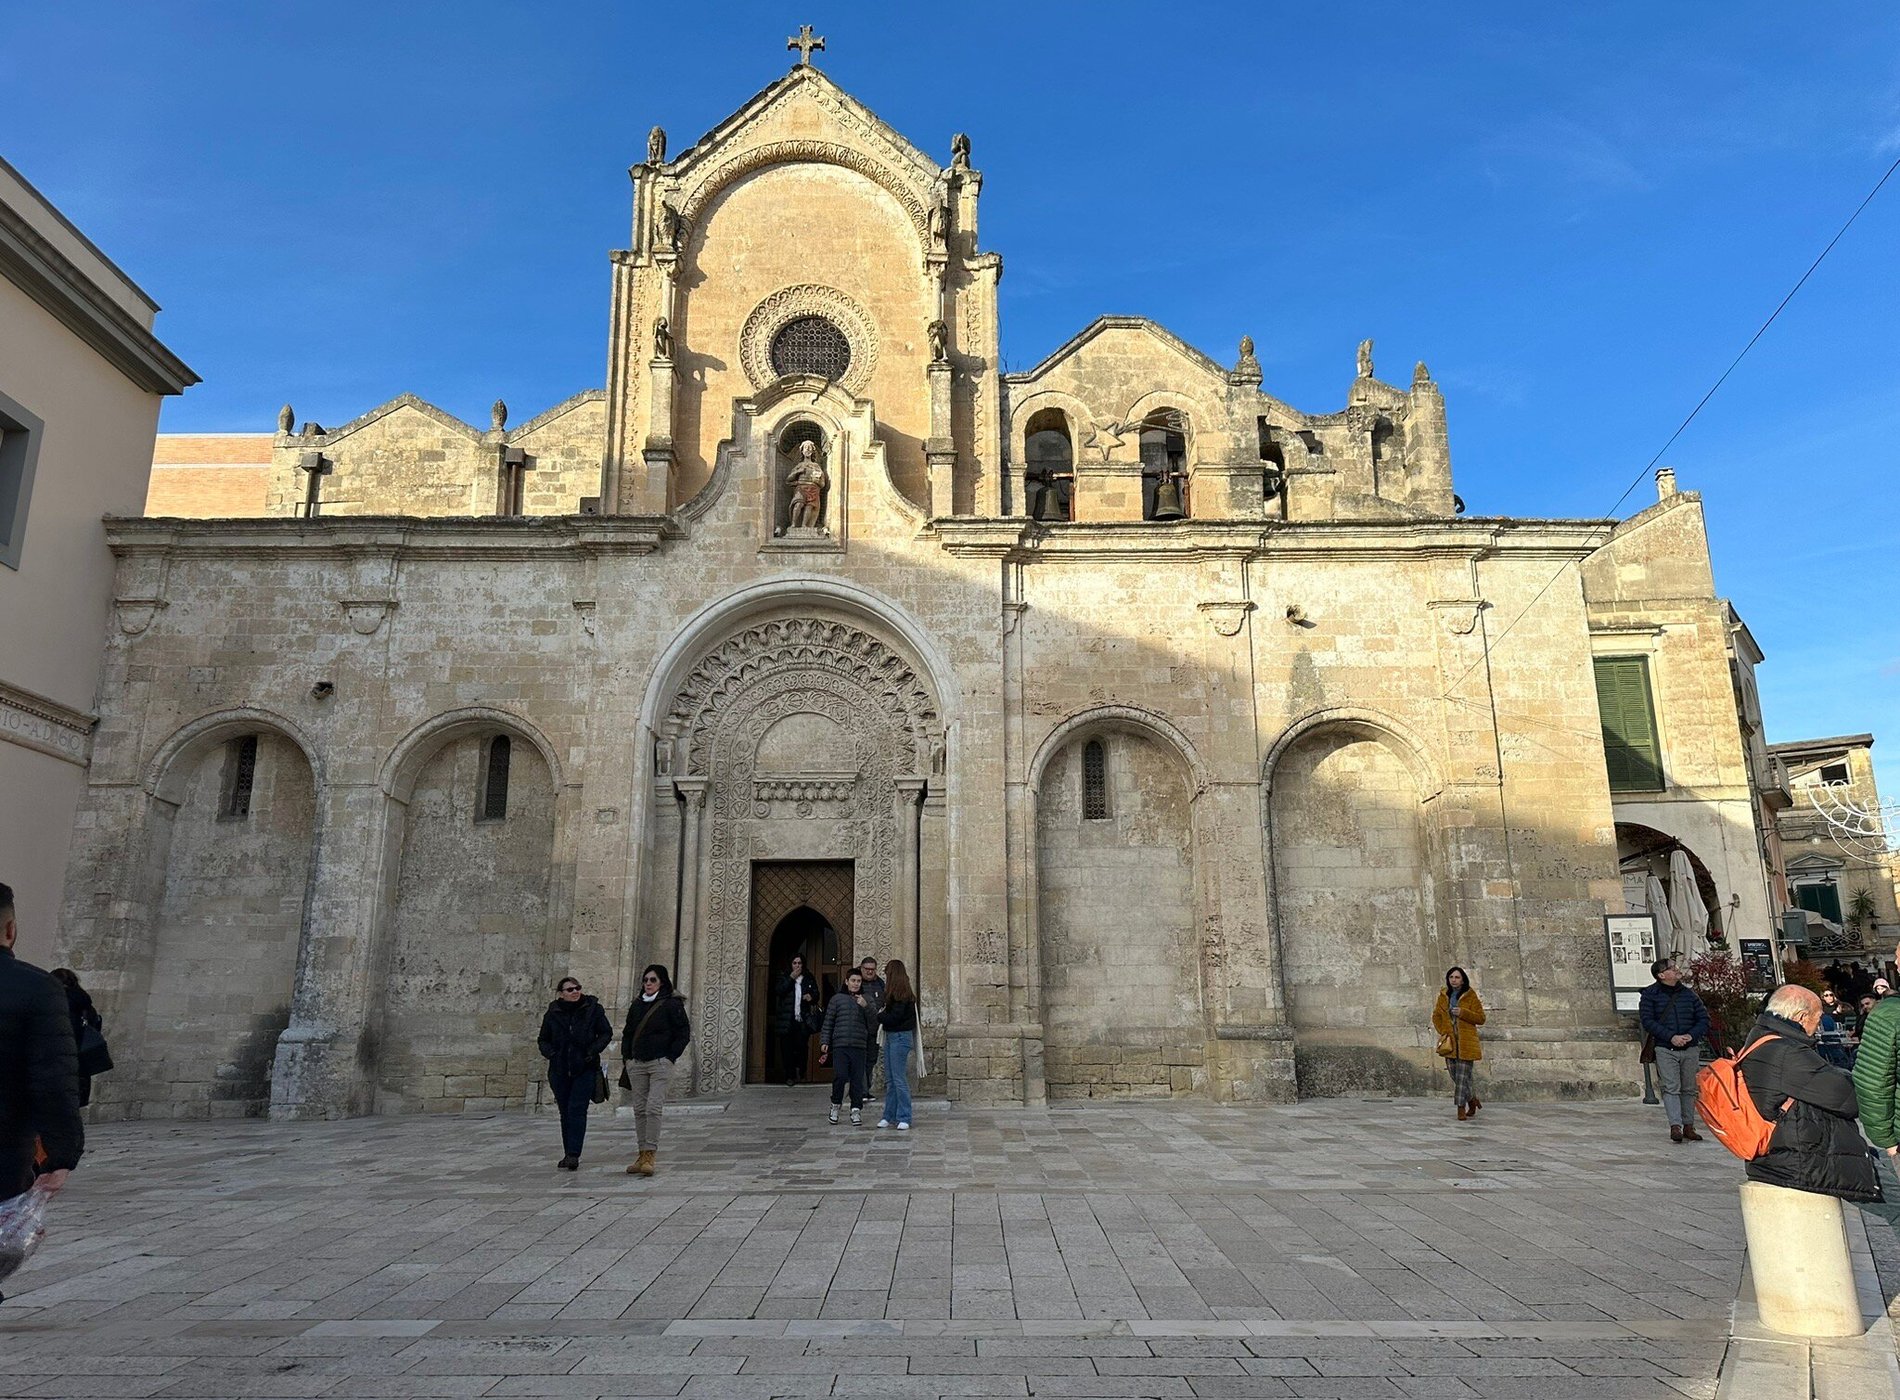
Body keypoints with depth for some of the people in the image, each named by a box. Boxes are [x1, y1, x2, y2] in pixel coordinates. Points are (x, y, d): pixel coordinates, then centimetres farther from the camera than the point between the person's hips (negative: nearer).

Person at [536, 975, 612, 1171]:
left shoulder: (593, 1009, -2)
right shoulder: (552, 1013, 4)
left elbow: (606, 1033, 3)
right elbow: (543, 1040, 14)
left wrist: (593, 1050, -11)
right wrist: (550, 1053, -6)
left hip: (585, 1069, -3)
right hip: (560, 1070, 3)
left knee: (577, 1110, -12)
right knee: (565, 1113, 10)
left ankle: (573, 1155, -15)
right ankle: (569, 1154, 20)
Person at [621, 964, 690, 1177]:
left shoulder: (672, 1004, -4)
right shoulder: (637, 1005, 13)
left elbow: (684, 1033, -4)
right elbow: (628, 1033, 22)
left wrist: (670, 1057, -9)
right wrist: (626, 1057, 11)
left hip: (660, 1063, -6)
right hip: (637, 1064, 6)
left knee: (653, 1108, -13)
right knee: (639, 1109, 6)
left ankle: (651, 1155, -10)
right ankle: (642, 1154, 14)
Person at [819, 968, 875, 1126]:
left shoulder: (865, 1000, 12)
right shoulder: (837, 999, 9)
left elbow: (873, 1025, 4)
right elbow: (828, 1022, 12)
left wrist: (865, 1007, -7)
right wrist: (824, 1042, 4)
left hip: (859, 1046, 1)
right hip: (840, 1045, -1)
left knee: (857, 1079, -1)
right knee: (840, 1076, -11)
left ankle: (856, 1110, 11)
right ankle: (835, 1105, 12)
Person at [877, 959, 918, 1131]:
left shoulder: (902, 994, -15)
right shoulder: (900, 993, 13)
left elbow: (894, 1017, -18)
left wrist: (879, 1016, -3)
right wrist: (882, 1015, -3)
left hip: (900, 1037, -10)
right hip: (891, 1036, 10)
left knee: (899, 1079, -6)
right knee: (889, 1079, 12)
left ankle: (904, 1118, -1)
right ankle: (889, 1115, 19)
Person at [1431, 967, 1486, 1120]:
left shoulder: (1470, 996, -2)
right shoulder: (1443, 996, 9)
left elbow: (1481, 1018, -5)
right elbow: (1436, 1016, 17)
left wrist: (1463, 1013, -17)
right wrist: (1443, 1031, 3)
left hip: (1466, 1042, -4)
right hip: (1450, 1041, 4)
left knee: (1463, 1075, -6)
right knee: (1455, 1075, 7)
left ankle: (1461, 1108, -1)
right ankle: (1472, 1099, 29)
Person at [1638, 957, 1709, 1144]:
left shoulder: (1688, 993, 10)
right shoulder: (1650, 995, -1)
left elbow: (1704, 1018, 10)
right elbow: (1647, 1021, -7)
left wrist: (1691, 1035, -7)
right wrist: (1671, 1037, -16)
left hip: (1690, 1049, 4)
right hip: (1665, 1049, -4)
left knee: (1689, 1089, 8)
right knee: (1671, 1088, -11)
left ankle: (1688, 1127, 15)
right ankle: (1675, 1126, -15)